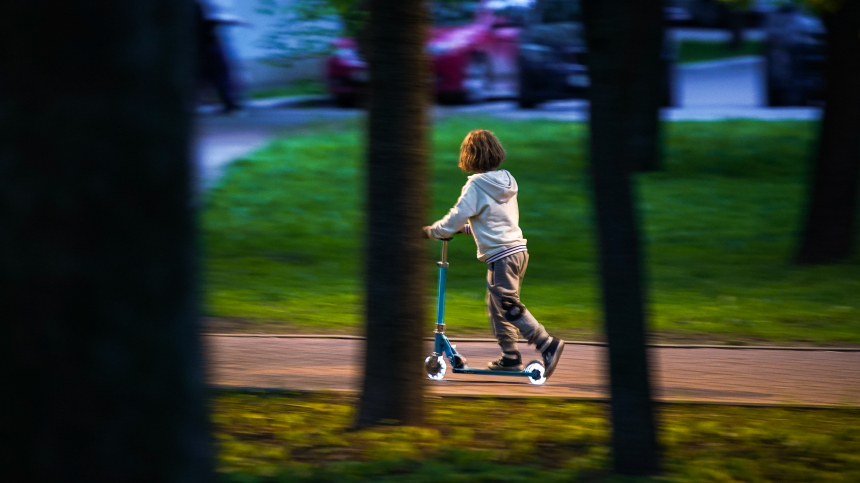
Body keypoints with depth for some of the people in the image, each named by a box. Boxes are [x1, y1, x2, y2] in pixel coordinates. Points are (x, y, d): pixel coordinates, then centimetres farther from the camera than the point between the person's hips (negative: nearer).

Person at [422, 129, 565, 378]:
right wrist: (467, 227, 31)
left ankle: (548, 344, -14)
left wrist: (431, 231, 5)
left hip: (501, 256, -8)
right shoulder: (506, 181, 13)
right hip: (517, 249, 8)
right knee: (496, 305, 17)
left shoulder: (476, 185, -12)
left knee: (510, 307, -6)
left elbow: (455, 219, -11)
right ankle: (510, 356, 19)